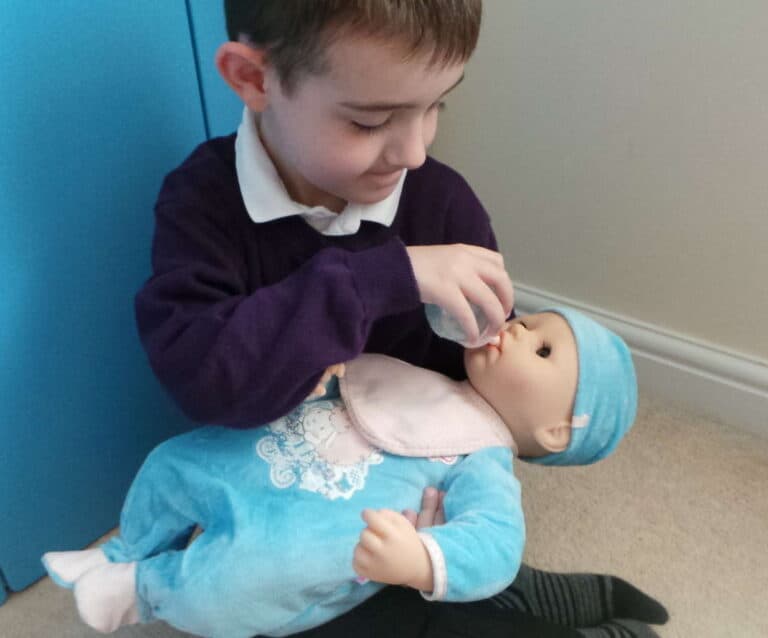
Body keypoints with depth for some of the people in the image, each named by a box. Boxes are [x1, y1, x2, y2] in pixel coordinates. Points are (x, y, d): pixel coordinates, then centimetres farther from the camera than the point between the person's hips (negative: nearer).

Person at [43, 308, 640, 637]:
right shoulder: (416, 374, 10)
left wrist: (419, 561, -48)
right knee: (169, 463, 17)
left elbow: (495, 544, -29)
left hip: (287, 536, -8)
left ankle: (146, 589, 8)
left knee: (211, 586, -29)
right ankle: (125, 555, 44)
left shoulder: (482, 460, -12)